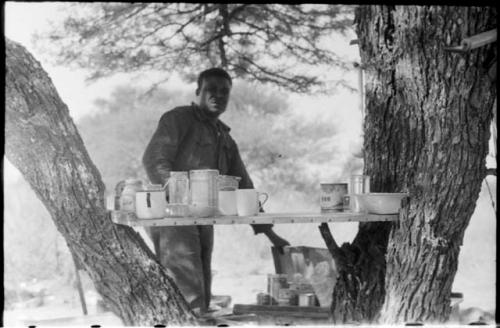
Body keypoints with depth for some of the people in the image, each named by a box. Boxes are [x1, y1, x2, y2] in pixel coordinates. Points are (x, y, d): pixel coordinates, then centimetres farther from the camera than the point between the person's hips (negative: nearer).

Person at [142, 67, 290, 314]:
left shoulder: (226, 140, 23)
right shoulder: (178, 119, 1)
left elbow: (243, 188, 24)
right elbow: (153, 160, -10)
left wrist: (269, 233, 20)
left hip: (202, 221, 8)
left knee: (202, 296, 5)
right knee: (189, 297, -16)